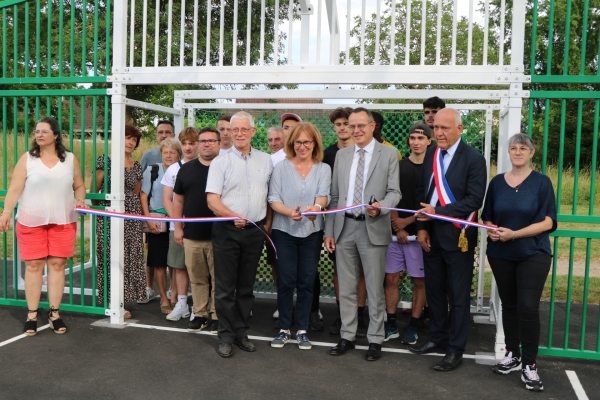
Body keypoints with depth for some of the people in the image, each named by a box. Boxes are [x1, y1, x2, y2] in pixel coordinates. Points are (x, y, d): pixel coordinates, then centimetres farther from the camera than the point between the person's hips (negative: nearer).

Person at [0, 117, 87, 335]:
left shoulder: (70, 159, 5)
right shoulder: (27, 158, 1)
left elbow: (79, 186, 12)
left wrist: (80, 201, -8)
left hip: (62, 221, 1)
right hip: (31, 221, -1)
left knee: (57, 264, 3)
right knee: (33, 265, 2)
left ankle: (54, 312, 13)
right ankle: (32, 313, 11)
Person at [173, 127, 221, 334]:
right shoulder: (186, 169, 11)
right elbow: (178, 200, 13)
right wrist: (178, 228, 8)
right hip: (192, 234, 3)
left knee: (218, 278, 4)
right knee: (197, 278, 10)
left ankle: (217, 315, 14)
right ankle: (200, 313, 22)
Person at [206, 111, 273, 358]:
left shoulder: (266, 161, 8)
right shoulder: (220, 162, -1)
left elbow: (271, 195, 14)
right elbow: (212, 199, -8)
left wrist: (268, 224, 5)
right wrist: (232, 216, -22)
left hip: (255, 231, 3)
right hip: (227, 230, -2)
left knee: (246, 286, 12)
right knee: (225, 287, 3)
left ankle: (241, 332, 23)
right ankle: (225, 336, 15)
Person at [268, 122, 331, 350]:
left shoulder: (323, 169, 5)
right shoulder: (281, 167, 3)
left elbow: (323, 195, -10)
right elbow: (273, 199, -5)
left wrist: (317, 206, -33)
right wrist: (289, 212, -24)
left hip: (312, 232, 1)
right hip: (284, 231, -1)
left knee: (306, 282, 6)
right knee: (285, 281, 1)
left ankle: (302, 330, 17)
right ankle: (284, 329, 15)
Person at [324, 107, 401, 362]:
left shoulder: (389, 154, 0)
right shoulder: (341, 155, 11)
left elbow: (394, 192, -4)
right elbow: (335, 196, 10)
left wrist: (381, 206, -26)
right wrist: (329, 230, 6)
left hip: (373, 228, -4)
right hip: (344, 227, 4)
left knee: (374, 289, 5)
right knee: (346, 288, 11)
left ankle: (375, 340, 18)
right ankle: (347, 337, 24)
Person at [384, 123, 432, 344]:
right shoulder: (398, 166, 7)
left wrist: (408, 221, -8)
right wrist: (397, 227, -6)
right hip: (395, 232, 3)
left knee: (419, 281, 4)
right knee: (391, 278, 4)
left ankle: (413, 326, 16)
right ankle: (391, 325, 15)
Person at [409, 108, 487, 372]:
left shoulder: (473, 159, -10)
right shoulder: (430, 154, 7)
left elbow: (474, 199, -16)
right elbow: (421, 192, 8)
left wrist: (438, 212, -21)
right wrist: (422, 227, 0)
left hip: (457, 236, -5)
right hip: (431, 234, 6)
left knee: (459, 295, 6)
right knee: (434, 289, 16)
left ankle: (456, 349, 18)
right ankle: (438, 338, 32)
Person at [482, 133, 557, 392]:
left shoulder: (542, 182, -4)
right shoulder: (497, 182, 6)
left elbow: (547, 222, -10)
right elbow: (487, 217, 13)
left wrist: (514, 234, -19)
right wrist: (491, 231, -9)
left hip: (533, 254, -3)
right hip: (501, 254, 4)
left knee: (528, 308, -8)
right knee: (508, 305, 12)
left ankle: (529, 365, 4)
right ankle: (512, 355, 26)